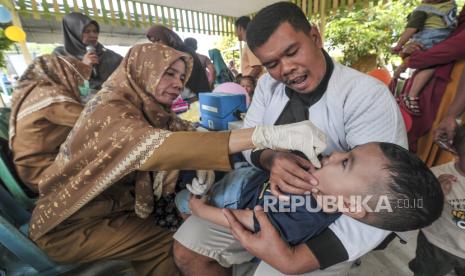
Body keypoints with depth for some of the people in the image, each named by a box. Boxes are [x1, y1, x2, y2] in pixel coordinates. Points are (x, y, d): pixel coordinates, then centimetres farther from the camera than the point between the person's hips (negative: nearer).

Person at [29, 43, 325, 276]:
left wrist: (202, 166, -30)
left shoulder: (151, 108, -4)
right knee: (170, 244, -13)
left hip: (118, 204, 6)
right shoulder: (111, 110, -28)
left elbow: (188, 133, -7)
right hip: (73, 224, -6)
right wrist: (266, 134, -54)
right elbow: (158, 147, -46)